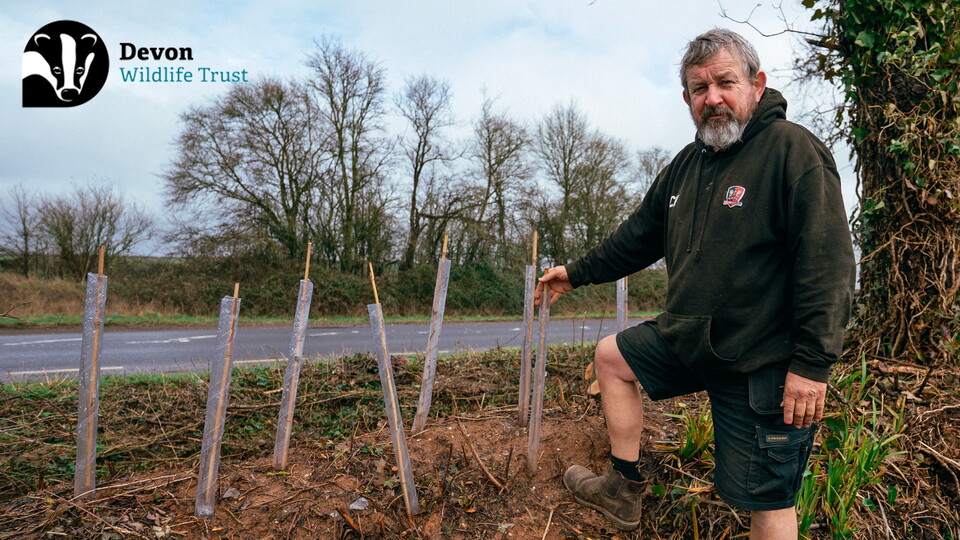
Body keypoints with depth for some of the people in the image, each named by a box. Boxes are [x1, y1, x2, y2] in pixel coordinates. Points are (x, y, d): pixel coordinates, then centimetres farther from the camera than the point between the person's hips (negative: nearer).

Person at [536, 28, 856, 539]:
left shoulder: (793, 148, -14)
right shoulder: (687, 163, 10)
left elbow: (828, 262, -20)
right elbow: (640, 234, 19)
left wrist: (813, 362, -23)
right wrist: (577, 272, 23)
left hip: (763, 361, -8)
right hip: (688, 339, 8)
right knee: (612, 357, 16)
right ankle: (623, 488, 26)